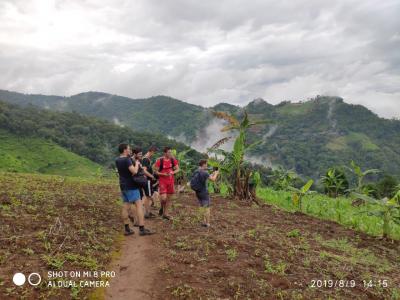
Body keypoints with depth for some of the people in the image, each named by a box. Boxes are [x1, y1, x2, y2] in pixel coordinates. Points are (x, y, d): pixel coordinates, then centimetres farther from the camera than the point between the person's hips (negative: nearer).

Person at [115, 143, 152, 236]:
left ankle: (127, 229, 13)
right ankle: (142, 229, -7)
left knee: (126, 207, 9)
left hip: (123, 186, 8)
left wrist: (137, 165, 7)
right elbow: (134, 171, -25)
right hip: (131, 186, -8)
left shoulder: (117, 160, 9)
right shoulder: (127, 159, -18)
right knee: (139, 205, -5)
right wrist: (137, 164, -7)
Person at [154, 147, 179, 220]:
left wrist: (172, 172, -14)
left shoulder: (173, 160, -1)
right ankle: (162, 208, 18)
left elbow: (177, 169, 6)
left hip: (171, 181, 4)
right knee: (163, 198, -16)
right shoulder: (159, 160, -12)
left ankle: (165, 214, 24)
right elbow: (156, 171, -7)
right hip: (162, 181, -4)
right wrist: (164, 174, -20)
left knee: (169, 198, 9)